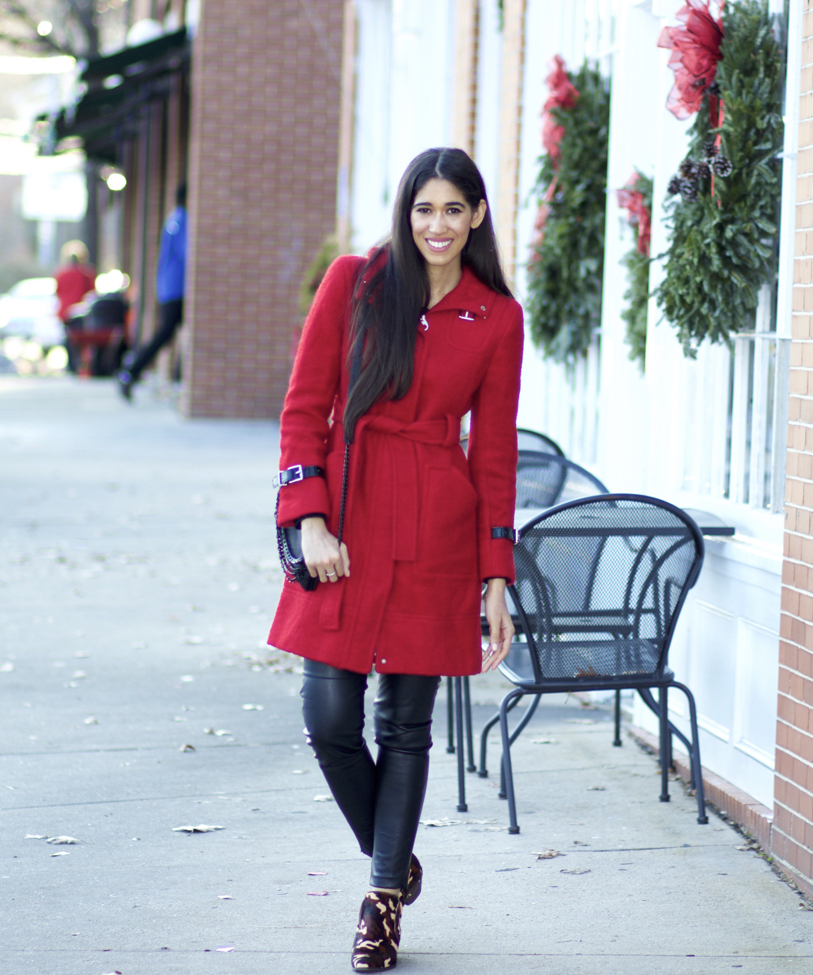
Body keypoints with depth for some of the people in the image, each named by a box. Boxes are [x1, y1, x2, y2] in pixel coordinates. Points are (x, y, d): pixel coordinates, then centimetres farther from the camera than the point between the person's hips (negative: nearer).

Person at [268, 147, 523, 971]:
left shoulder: (497, 318, 3)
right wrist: (311, 520, -9)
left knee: (405, 725, 3)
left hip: (436, 537, 0)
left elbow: (495, 453, 6)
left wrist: (496, 578, 3)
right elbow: (304, 409, 2)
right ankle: (393, 863, 23)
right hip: (345, 530, 0)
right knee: (329, 721, -3)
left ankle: (386, 899, 17)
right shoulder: (353, 283, 2)